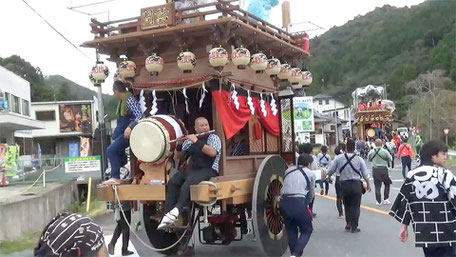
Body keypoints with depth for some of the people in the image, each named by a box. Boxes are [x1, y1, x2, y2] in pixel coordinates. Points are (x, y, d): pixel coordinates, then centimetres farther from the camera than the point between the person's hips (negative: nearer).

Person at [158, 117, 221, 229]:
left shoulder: (213, 137, 4)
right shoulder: (190, 140, 18)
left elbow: (212, 153, -16)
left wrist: (197, 142, -16)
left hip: (209, 170, -5)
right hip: (192, 169, 5)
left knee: (189, 181, -35)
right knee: (173, 181, -22)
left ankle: (178, 209, -44)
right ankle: (168, 213, -27)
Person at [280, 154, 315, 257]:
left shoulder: (288, 170, 21)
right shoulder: (310, 173, 13)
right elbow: (311, 194, 21)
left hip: (284, 203, 4)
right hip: (298, 203, -4)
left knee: (291, 230, 25)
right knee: (307, 230, 15)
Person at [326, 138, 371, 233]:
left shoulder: (339, 158, -6)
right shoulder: (359, 159, -6)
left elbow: (331, 170, 0)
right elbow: (365, 174, 1)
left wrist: (327, 176, 23)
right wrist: (368, 184, 17)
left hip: (344, 184, 1)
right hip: (356, 184, -1)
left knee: (347, 205, 18)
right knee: (355, 206, 7)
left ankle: (349, 223, 19)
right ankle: (354, 227, 10)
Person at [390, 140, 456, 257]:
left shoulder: (412, 175, 4)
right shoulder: (445, 174, -10)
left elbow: (404, 201, 6)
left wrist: (404, 226, 14)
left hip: (424, 232, 5)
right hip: (446, 233, -5)